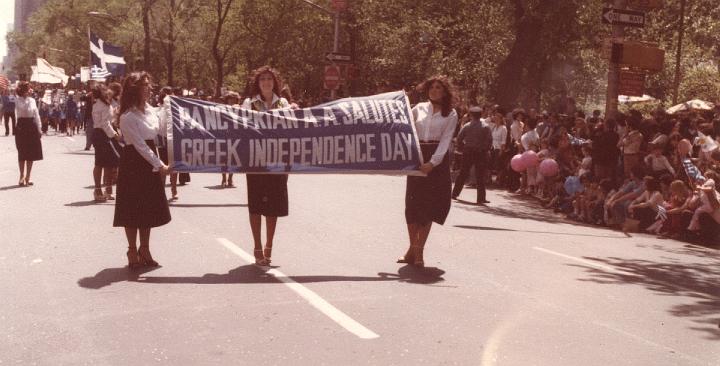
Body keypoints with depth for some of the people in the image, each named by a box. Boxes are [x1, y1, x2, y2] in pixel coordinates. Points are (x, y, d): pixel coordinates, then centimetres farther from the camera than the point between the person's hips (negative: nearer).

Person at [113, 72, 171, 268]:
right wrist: (159, 165, -20)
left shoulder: (150, 110, 6)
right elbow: (139, 145, -19)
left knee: (149, 208, 12)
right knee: (133, 208, 3)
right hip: (133, 164, -7)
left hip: (150, 163, 7)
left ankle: (144, 250, 24)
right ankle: (133, 251, 15)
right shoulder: (128, 117, -17)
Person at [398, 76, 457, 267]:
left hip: (437, 161, -2)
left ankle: (419, 251, 4)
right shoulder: (419, 109, 10)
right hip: (417, 157, 2)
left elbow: (445, 140, -6)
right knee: (412, 203, 1)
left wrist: (432, 163, -18)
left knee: (429, 205, -2)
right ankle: (412, 248, 12)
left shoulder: (450, 114, 3)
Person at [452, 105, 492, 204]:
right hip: (481, 153, -2)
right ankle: (481, 198, 1)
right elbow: (489, 140, -11)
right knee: (480, 176, 1)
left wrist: (461, 148, 10)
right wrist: (487, 149, 2)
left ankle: (455, 193, 18)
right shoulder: (485, 127, -5)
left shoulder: (466, 126, 0)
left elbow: (459, 138, -1)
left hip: (468, 152, 2)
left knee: (463, 174, 14)